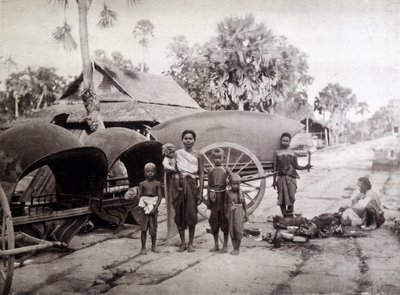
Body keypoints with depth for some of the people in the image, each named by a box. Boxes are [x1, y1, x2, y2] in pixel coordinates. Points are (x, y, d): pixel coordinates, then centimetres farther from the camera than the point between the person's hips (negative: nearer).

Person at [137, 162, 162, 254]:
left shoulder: (157, 184, 3)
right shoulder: (142, 184, 2)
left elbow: (159, 196, -2)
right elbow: (139, 196, 0)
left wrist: (155, 207, -13)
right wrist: (144, 206, -12)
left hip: (154, 208, 1)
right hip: (145, 208, -1)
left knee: (153, 228, 6)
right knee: (144, 228, 0)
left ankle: (153, 246, 20)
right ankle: (143, 248, 6)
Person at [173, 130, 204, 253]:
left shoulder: (198, 155, 4)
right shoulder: (177, 153, 6)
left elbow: (201, 174, 4)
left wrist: (200, 192, -2)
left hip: (192, 185, -1)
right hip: (180, 184, 1)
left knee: (191, 215, -2)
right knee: (179, 214, 3)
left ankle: (191, 243, 10)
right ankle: (182, 243, 15)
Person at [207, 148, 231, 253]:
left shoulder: (225, 169, 3)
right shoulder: (211, 170, 6)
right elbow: (209, 185, 7)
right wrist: (209, 198, 0)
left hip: (223, 195, -1)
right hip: (214, 195, 1)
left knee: (225, 220, 1)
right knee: (214, 220, 6)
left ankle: (225, 245, 11)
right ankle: (216, 245, 18)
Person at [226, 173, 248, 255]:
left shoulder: (240, 192, 0)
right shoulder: (228, 192, 0)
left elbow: (244, 203, 9)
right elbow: (226, 204, 10)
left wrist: (246, 214, 12)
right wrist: (226, 213, 10)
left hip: (239, 212, -1)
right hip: (231, 212, 1)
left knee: (238, 230, -6)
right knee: (231, 230, 3)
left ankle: (237, 249, 4)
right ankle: (234, 248, 14)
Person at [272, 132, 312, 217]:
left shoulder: (292, 153, 5)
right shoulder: (277, 153, 4)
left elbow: (296, 166, 9)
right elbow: (275, 167, 5)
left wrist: (305, 167, -8)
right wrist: (274, 180, 4)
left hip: (291, 177, 0)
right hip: (281, 177, 0)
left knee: (291, 197, -3)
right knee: (282, 197, 1)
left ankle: (290, 213, 7)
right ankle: (284, 215, 9)